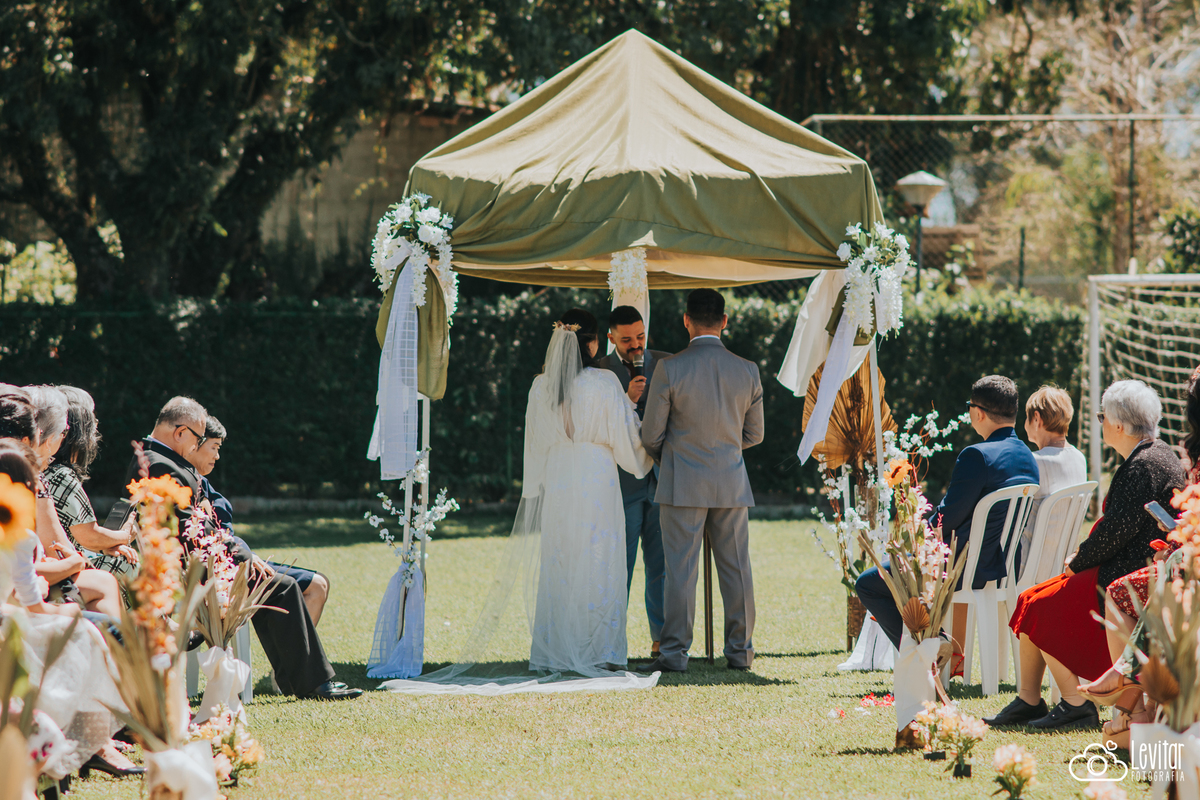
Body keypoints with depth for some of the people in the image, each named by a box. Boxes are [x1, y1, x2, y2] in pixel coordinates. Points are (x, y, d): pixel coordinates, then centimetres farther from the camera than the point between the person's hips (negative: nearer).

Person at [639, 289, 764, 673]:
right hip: (732, 483, 3)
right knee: (736, 568, 9)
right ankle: (740, 651, 13)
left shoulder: (670, 369, -11)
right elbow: (754, 434, 10)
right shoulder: (747, 371, -1)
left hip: (683, 483, -3)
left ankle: (675, 652, -2)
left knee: (681, 570, -1)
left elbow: (651, 435, -5)